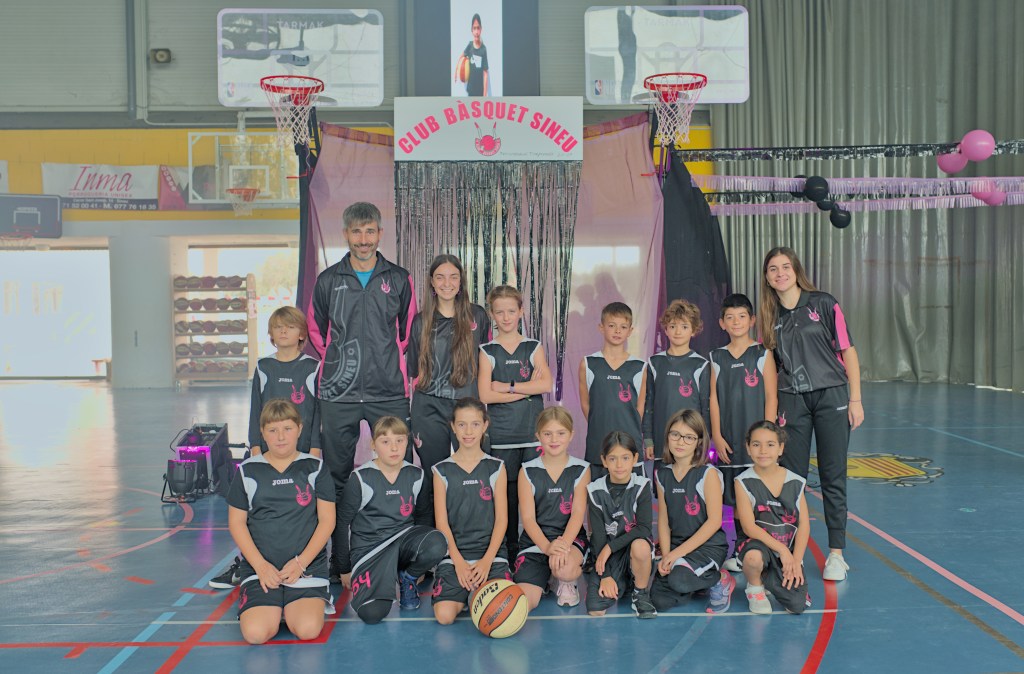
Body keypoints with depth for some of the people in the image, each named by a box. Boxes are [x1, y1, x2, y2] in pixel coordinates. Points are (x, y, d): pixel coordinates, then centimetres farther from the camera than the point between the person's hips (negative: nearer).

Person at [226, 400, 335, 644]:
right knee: (255, 633, -21)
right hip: (260, 567, 1)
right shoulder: (248, 470, 6)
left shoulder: (314, 467, 4)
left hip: (307, 566, -1)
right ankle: (273, 604, 12)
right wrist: (261, 565, -7)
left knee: (308, 629, -23)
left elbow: (327, 520, 2)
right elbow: (236, 522, 5)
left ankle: (309, 602, 11)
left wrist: (300, 562, -8)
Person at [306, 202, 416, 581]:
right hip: (338, 394, 1)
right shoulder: (328, 280, 6)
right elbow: (315, 329, 17)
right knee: (337, 477, 5)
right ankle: (338, 560, 15)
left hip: (389, 393, 0)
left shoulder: (398, 279, 6)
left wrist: (388, 361, 9)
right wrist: (338, 362, 12)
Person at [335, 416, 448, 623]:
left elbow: (424, 515, 16)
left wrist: (419, 553, 19)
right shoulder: (361, 478, -8)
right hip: (369, 546, -3)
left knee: (437, 544, -32)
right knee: (372, 613, -26)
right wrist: (345, 569, 7)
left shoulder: (416, 476, 0)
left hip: (404, 538, 3)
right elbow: (344, 522, 2)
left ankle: (407, 577, 1)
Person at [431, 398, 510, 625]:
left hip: (491, 551, 0)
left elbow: (501, 519, 1)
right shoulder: (442, 471, 4)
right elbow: (442, 522, 1)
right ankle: (464, 594, 12)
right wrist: (459, 562, -10)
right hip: (454, 553, 0)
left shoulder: (496, 468, 5)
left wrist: (487, 560, -10)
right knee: (444, 615, -21)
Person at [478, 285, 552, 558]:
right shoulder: (487, 351, 5)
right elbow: (485, 395, -7)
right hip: (501, 435, 0)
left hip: (532, 432, 1)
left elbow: (546, 384, -8)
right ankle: (509, 547, 14)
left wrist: (507, 386, -11)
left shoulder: (534, 348, 8)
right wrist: (526, 389, -9)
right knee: (505, 492, 2)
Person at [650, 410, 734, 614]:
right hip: (676, 545, 5)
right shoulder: (662, 474, 4)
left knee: (678, 580, -32)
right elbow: (663, 519, 5)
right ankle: (699, 581, 16)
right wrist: (666, 556, -11)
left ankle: (720, 580, 0)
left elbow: (714, 521, -15)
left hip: (709, 545, -5)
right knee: (659, 600, -13)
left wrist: (678, 552, -18)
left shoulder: (708, 473, -11)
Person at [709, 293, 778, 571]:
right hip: (729, 441, 2)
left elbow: (771, 397, -1)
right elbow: (713, 399, 6)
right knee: (735, 498, 7)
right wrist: (717, 437, -2)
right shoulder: (716, 358, 8)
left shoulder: (763, 354, 2)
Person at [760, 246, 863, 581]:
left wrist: (855, 399, -6)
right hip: (791, 401, 3)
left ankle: (836, 554, 10)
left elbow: (847, 351, -2)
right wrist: (770, 410, 4)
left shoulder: (823, 304, -3)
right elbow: (771, 367, 11)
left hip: (831, 396, -2)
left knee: (833, 476, 2)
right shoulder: (770, 316, 6)